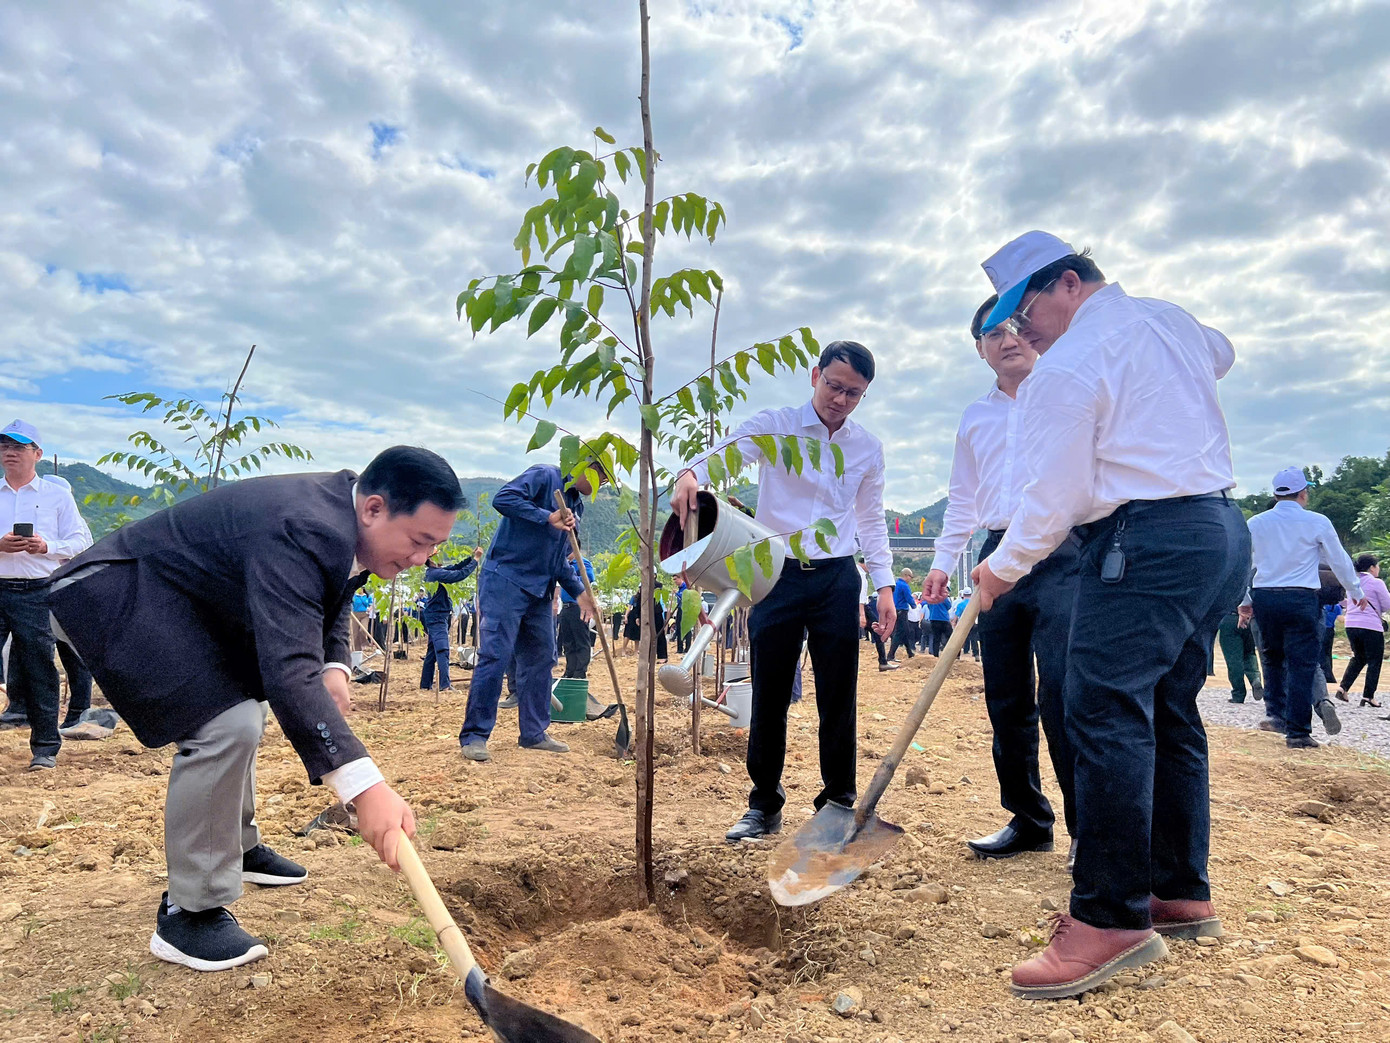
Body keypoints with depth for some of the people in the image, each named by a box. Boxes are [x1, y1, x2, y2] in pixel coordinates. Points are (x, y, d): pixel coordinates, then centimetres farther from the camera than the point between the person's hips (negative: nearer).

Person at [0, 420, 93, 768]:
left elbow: (82, 542, 4)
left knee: (40, 670, 0)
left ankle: (45, 747, 8)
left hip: (37, 593, -2)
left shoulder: (57, 495, 7)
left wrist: (47, 547, -12)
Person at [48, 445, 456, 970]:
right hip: (118, 593, -10)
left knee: (240, 716, 20)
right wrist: (364, 785, -51)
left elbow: (330, 606, 11)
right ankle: (187, 915, -8)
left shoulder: (338, 511, -5)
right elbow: (288, 669, -45)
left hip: (176, 598, 11)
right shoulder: (302, 532, -36)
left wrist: (334, 666, -10)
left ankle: (237, 848, 39)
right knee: (224, 726, -21)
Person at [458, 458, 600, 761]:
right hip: (505, 580, -9)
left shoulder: (576, 507, 18)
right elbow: (503, 498, -22)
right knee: (496, 655, -10)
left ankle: (534, 733, 20)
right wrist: (548, 517, -23)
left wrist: (578, 592, 10)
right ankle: (473, 736, -2)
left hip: (539, 590, 9)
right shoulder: (545, 476, -7)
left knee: (541, 659, 9)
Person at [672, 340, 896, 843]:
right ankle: (764, 805, 21)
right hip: (777, 574, -2)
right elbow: (726, 450, -18)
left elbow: (872, 520, 17)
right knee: (769, 696, 5)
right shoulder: (773, 425, 0)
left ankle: (838, 803, 21)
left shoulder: (868, 448, 11)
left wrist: (884, 585, 10)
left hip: (837, 579, 2)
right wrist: (691, 472, -41)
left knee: (838, 697, 5)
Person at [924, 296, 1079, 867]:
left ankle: (1088, 827, 1)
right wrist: (943, 560, 16)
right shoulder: (974, 417, 19)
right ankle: (1028, 819, 19)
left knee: (1060, 692, -13)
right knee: (1006, 700, 6)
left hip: (1060, 556, -4)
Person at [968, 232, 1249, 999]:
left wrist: (1002, 568, 1)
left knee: (1106, 714, -11)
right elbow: (1221, 355, 41)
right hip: (1222, 530, 10)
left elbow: (1055, 495, -12)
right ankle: (1181, 893, 22)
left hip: (1146, 541, -10)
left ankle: (1112, 919, -9)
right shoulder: (1170, 318, 17)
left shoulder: (1065, 367, -10)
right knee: (1170, 715, 13)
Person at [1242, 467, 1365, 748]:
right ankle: (1297, 732, 2)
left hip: (1263, 598, 3)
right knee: (1302, 664, 1)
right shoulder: (1317, 522, -1)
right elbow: (1339, 561, 8)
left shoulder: (1255, 523, 6)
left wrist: (1245, 601, 21)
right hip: (1301, 599, -3)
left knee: (1273, 658, 21)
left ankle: (1276, 714, 20)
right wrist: (1355, 592, 24)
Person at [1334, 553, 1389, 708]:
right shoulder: (1377, 583, -9)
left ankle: (1343, 687, 6)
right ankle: (1368, 696, 3)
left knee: (1358, 658, 19)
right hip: (1371, 626, -6)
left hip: (1351, 625, 6)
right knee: (1374, 662, 5)